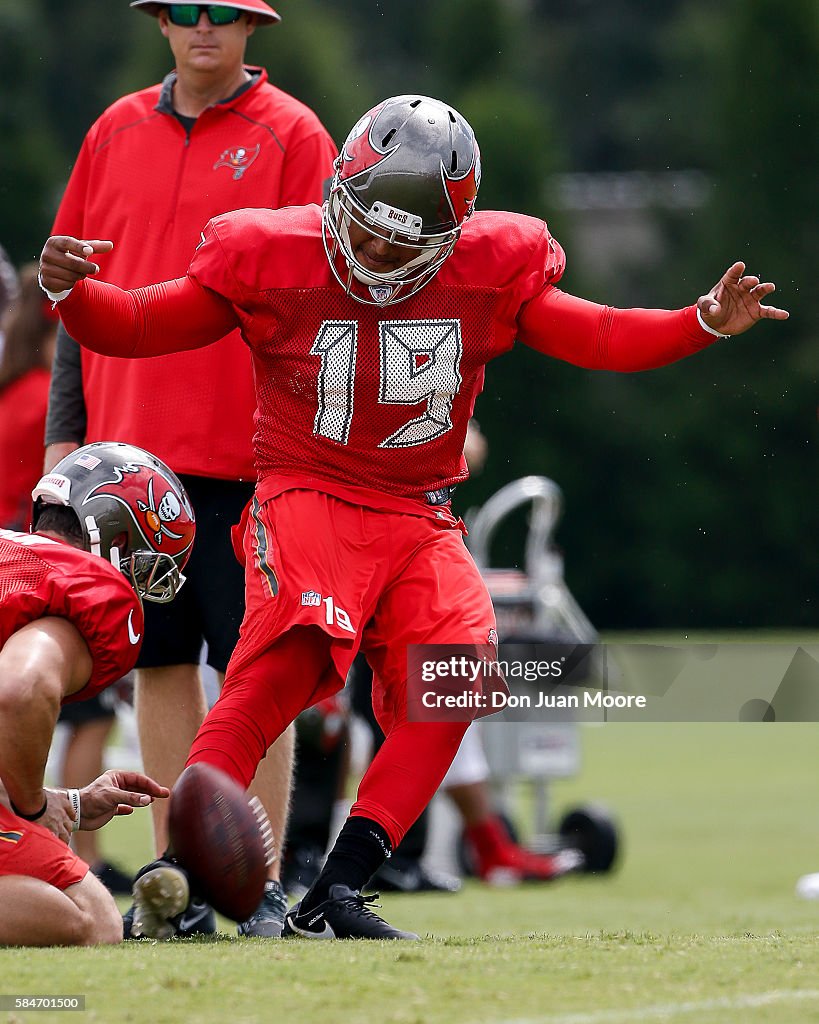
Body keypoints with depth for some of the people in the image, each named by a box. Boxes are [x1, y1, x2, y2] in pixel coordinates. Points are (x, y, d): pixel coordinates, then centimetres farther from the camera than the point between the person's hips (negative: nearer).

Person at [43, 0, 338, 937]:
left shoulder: (291, 136, 0)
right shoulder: (117, 133, 12)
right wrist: (64, 430, 11)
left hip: (242, 454, -4)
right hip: (129, 447, 4)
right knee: (159, 661, 5)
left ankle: (260, 887, 1)